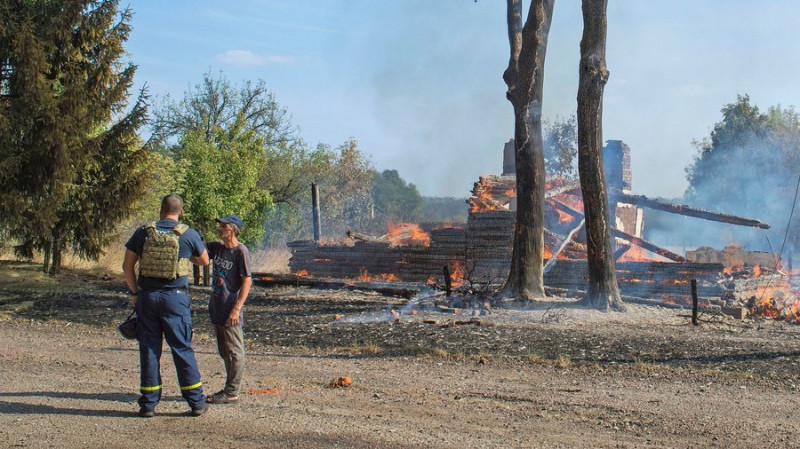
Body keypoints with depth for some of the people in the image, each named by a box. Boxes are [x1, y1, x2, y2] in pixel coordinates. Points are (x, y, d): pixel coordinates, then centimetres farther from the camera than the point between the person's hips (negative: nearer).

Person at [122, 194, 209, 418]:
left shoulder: (143, 232, 2)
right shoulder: (189, 235, -3)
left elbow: (127, 266, 4)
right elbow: (204, 261, 13)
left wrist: (135, 292, 14)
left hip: (148, 296, 2)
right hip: (175, 298, -1)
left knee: (149, 350, 8)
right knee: (182, 349, 5)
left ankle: (148, 404, 11)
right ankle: (196, 403, 10)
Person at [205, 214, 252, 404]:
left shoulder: (241, 251, -13)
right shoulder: (217, 247, 10)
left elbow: (247, 281, -16)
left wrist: (236, 309, -20)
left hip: (230, 311, -9)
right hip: (217, 308, 9)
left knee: (234, 351, 0)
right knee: (224, 351, 17)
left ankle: (232, 392, 6)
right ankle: (230, 388, 28)